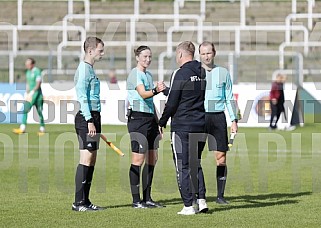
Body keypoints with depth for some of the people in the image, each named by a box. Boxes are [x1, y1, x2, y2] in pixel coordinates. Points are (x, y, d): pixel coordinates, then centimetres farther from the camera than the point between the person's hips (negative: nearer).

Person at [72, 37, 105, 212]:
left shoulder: (91, 69, 19)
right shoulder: (83, 69, -11)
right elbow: (82, 97, -17)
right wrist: (90, 121, -22)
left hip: (94, 117, 10)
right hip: (86, 118, -10)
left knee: (92, 160, 9)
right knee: (86, 160, -10)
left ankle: (85, 201, 13)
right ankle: (78, 202, -9)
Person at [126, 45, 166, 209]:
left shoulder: (148, 75, 19)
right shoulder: (135, 74, -8)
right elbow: (143, 94, -24)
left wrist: (157, 122, 22)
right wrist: (155, 90, -42)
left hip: (150, 119, 9)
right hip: (137, 118, -9)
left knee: (152, 159, 7)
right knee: (138, 159, -9)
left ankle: (147, 198, 12)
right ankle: (136, 200, -6)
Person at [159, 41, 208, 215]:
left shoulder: (180, 74, -11)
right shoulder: (204, 73, 9)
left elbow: (172, 102, -13)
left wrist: (162, 122, 3)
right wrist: (166, 90, 26)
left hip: (182, 126, -6)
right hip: (201, 125, 6)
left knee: (183, 167, 0)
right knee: (196, 164, 18)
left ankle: (188, 206, -2)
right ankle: (201, 199, 8)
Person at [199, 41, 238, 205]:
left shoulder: (223, 73, 12)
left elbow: (229, 98, 14)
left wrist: (234, 120, 7)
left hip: (218, 117, 1)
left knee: (221, 159, -3)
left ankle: (220, 195, 3)